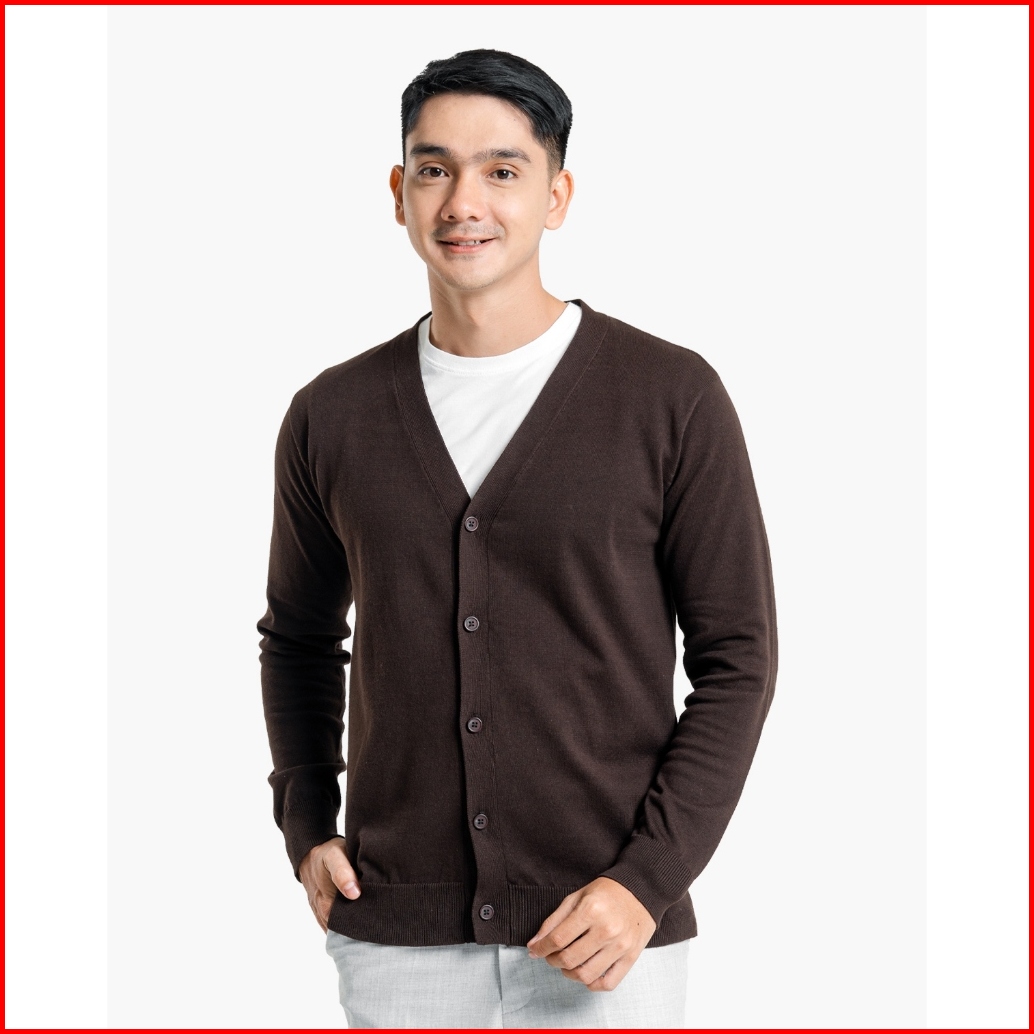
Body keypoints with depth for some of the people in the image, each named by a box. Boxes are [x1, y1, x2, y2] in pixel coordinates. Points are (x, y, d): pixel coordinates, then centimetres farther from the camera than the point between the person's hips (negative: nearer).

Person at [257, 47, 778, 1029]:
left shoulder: (674, 399, -5)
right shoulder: (332, 415, 3)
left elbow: (736, 658, -2)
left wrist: (648, 881, -11)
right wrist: (305, 832, 6)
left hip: (607, 936, -2)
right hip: (398, 938, 2)